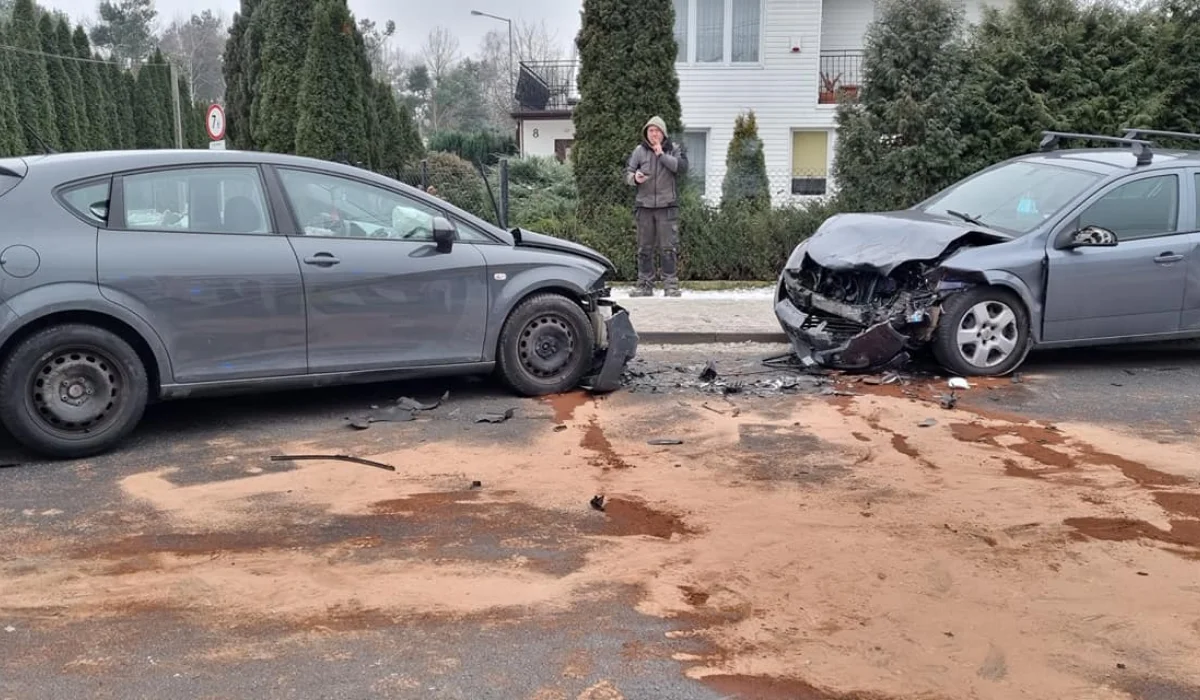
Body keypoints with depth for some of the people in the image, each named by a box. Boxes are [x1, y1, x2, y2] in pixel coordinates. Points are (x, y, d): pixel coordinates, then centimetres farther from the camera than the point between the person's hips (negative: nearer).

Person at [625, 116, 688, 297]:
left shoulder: (674, 149, 5)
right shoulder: (639, 151, 8)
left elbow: (682, 168, -11)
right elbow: (627, 172, 8)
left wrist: (662, 155, -14)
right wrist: (634, 178, -15)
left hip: (667, 206, -2)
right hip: (644, 206, 2)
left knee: (668, 248, -4)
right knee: (644, 248, 5)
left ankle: (671, 284, 0)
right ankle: (644, 285, 12)